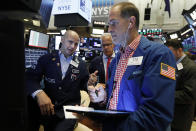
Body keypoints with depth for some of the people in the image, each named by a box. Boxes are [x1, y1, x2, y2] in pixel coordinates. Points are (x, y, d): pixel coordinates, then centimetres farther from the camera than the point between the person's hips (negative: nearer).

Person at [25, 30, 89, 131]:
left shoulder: (81, 65, 6)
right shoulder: (46, 59, 3)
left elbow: (83, 85, 11)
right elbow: (31, 78, -7)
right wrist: (39, 93, -28)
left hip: (69, 109, 0)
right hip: (45, 106, 1)